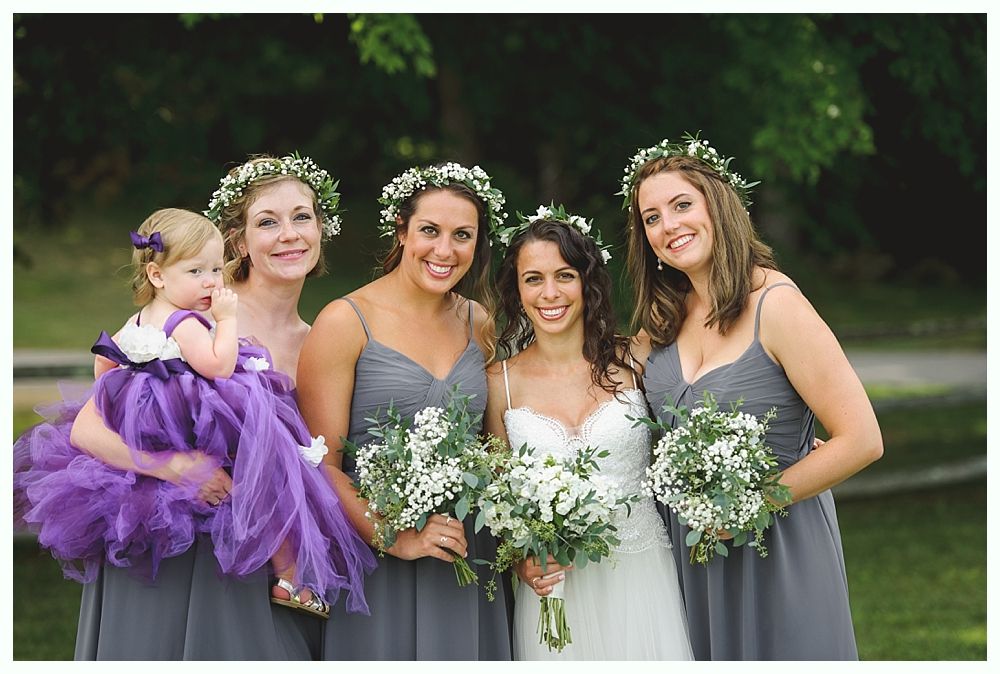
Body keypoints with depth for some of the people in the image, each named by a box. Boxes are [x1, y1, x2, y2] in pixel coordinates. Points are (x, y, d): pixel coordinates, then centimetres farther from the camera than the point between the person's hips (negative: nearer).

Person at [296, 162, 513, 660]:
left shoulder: (478, 324, 9)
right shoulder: (345, 323, -7)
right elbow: (320, 465, -10)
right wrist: (397, 539, -18)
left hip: (467, 560, 5)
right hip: (376, 564, -4)